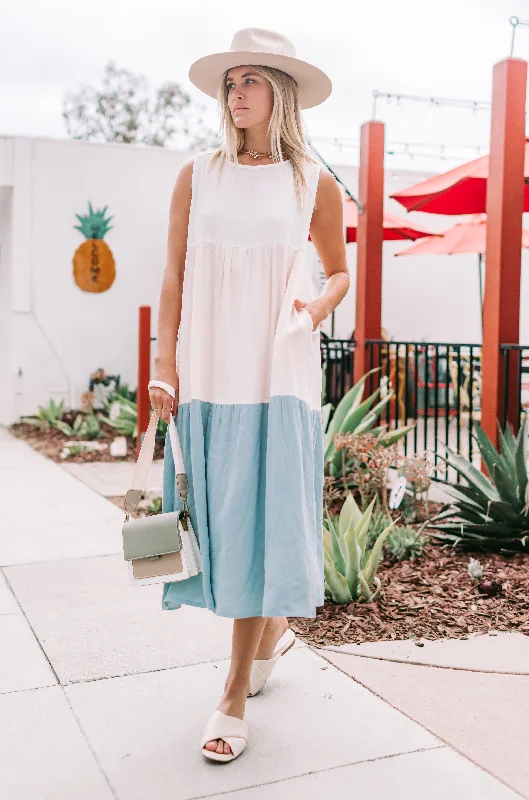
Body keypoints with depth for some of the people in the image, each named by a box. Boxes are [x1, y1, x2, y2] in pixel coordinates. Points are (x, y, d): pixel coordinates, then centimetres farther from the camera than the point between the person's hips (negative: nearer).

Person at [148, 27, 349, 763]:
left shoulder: (314, 183, 4)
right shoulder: (198, 175, 7)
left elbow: (340, 270, 13)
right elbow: (174, 277, 5)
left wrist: (320, 303, -9)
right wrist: (165, 364, -3)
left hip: (278, 372, -2)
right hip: (207, 369, 2)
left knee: (263, 518, -2)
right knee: (220, 514, 8)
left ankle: (236, 693, 10)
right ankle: (273, 628, 35)